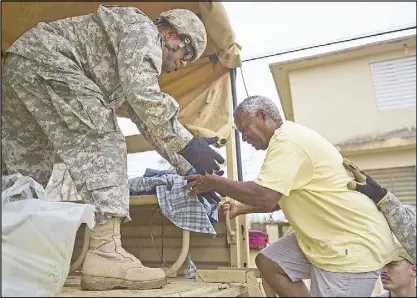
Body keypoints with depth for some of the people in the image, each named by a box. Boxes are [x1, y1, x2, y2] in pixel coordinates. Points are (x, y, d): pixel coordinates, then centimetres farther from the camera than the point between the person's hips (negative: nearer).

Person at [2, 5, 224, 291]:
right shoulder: (142, 29, -1)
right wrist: (187, 143, -19)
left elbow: (147, 121, 25)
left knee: (26, 167, 8)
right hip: (41, 58, -11)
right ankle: (105, 254, -27)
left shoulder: (136, 62, 27)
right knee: (101, 141, -18)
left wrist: (191, 171, 22)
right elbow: (143, 95, -22)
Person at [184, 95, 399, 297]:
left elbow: (263, 196, -31)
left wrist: (213, 182, -17)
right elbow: (278, 198, 20)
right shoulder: (289, 137, 13)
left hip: (353, 243, -10)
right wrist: (241, 208, 11)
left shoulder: (287, 141, -21)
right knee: (268, 262, 8)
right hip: (330, 235, 10)